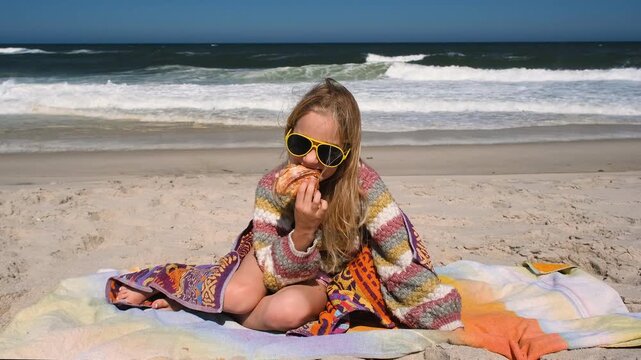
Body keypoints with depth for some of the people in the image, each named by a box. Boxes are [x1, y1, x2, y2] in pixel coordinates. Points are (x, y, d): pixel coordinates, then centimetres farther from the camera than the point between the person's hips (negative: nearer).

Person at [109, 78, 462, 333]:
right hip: (276, 259, 1)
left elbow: (404, 257, -27)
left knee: (288, 310, -32)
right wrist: (303, 231, -43)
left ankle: (183, 302, -6)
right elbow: (273, 275, -25)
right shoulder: (272, 186, -26)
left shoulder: (362, 182, -30)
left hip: (323, 277, 0)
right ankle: (152, 289, 0)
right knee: (238, 297, -30)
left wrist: (448, 325, -28)